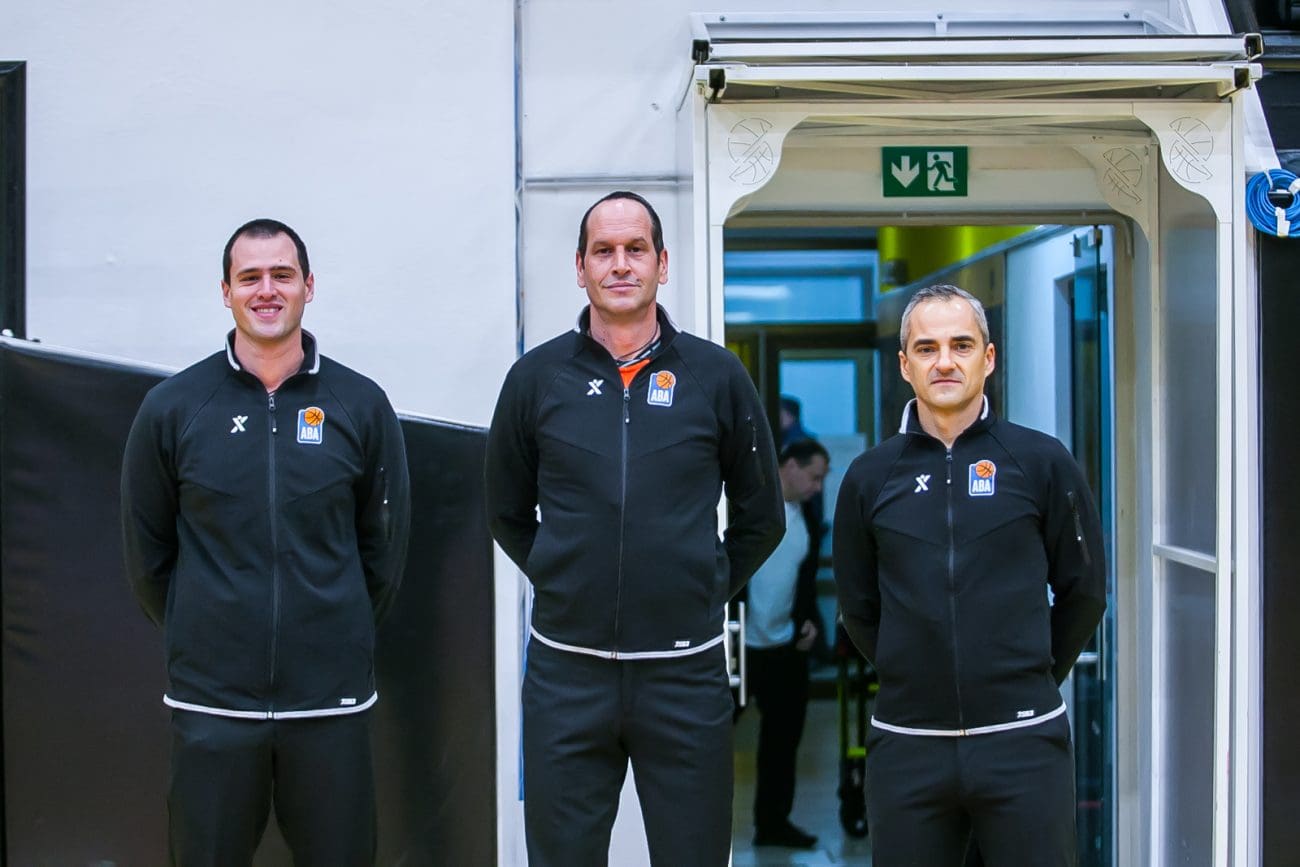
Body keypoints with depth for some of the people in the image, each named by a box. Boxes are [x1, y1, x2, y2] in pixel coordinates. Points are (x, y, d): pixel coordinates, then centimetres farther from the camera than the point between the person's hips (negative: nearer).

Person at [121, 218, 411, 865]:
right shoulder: (172, 407, 1)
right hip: (211, 700, 0)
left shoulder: (361, 406, 2)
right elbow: (146, 551, 9)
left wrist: (341, 636, 10)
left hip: (331, 698, 0)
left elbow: (386, 545, 10)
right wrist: (198, 639, 9)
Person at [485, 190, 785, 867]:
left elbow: (761, 518, 11)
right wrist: (567, 584, 9)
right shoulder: (536, 377, 3)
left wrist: (708, 591, 7)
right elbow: (508, 514, 15)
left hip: (684, 669, 0)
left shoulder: (717, 376, 2)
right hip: (565, 670, 1)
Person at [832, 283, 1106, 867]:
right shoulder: (869, 478, 5)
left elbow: (1084, 592, 8)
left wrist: (1031, 680, 9)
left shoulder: (1042, 462, 1)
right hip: (906, 745, 2)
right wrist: (916, 680, 9)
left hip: (1023, 739, -1)